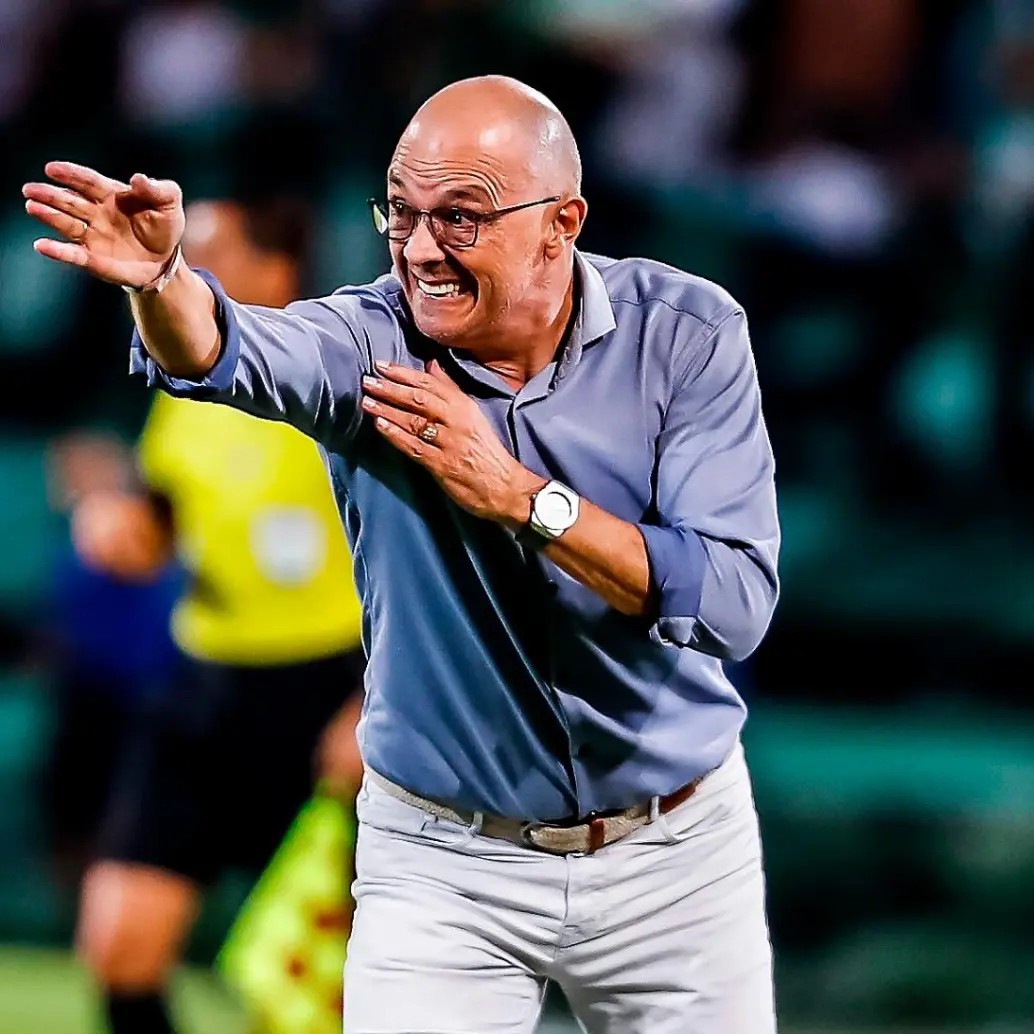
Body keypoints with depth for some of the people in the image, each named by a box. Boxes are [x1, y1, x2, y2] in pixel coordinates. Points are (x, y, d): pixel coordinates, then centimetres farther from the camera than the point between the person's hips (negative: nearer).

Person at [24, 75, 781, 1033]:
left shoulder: (684, 334, -11)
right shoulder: (376, 340, -12)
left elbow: (735, 605, -21)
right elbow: (240, 354, -36)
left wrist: (516, 495, -28)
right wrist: (159, 279, -59)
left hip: (677, 855, 0)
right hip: (445, 867, 0)